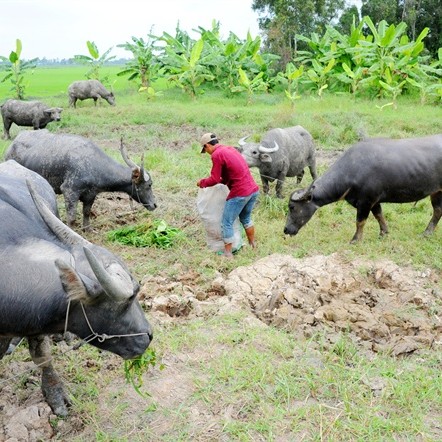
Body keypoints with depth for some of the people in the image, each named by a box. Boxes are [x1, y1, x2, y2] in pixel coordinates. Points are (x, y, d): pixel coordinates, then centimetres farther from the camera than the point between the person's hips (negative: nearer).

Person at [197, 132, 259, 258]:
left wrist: (202, 183, 8)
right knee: (246, 218, 27)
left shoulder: (217, 154, -11)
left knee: (227, 223, 5)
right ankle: (252, 246, 40)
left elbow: (214, 179, -9)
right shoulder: (230, 149, 15)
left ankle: (228, 255, 11)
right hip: (253, 189, 9)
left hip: (240, 193, -9)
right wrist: (222, 181, 25)